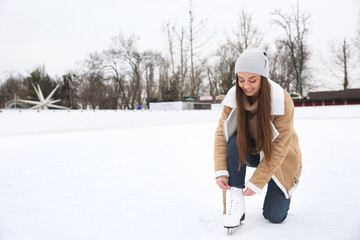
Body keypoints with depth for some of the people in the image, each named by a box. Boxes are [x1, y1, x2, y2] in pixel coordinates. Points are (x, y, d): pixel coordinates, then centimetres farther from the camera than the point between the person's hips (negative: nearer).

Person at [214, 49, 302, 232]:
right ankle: (236, 201, -25)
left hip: (278, 159, -2)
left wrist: (257, 182, -25)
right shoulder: (233, 98, -16)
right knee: (235, 141, -32)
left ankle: (284, 191, 27)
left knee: (274, 216, -8)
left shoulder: (283, 101, -26)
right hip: (250, 152, 3)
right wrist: (220, 171, -27)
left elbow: (279, 147, -24)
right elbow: (221, 133, -16)